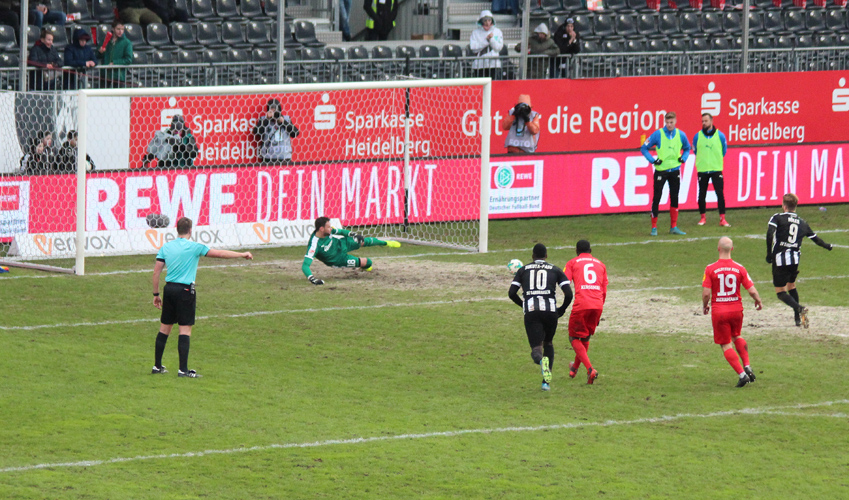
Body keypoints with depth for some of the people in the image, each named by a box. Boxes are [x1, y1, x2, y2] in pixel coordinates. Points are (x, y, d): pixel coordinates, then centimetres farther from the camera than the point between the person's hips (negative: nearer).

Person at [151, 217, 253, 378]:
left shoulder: (166, 247, 6)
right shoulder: (194, 247, -7)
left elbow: (156, 271, 6)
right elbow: (220, 254, -2)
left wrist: (156, 294, 14)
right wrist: (243, 255, 9)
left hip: (169, 289, 5)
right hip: (185, 291, -5)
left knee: (165, 328, 13)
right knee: (185, 330, -3)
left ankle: (157, 366, 18)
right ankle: (183, 369, -6)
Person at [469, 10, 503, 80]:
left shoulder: (497, 32, 10)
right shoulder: (476, 32, 6)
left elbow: (498, 48, 2)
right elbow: (473, 48, -6)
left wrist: (491, 39, -12)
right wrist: (486, 40, -8)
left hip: (493, 64, 1)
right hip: (479, 65, -1)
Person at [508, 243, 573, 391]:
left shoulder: (523, 270, 15)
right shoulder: (555, 270, 13)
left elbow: (511, 293, 9)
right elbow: (569, 293, 3)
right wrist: (562, 309, 21)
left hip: (531, 311, -1)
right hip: (550, 310, 1)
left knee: (536, 348, -2)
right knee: (548, 343, 23)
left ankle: (541, 360, -40)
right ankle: (546, 382, 17)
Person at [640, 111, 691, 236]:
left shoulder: (681, 135, 2)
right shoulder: (658, 134, -8)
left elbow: (687, 148, 20)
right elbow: (644, 148, -3)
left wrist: (683, 158, 1)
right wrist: (653, 160, -13)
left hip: (675, 170, 3)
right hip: (661, 170, -3)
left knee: (674, 198, 6)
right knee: (656, 198, -5)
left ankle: (673, 227, 14)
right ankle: (654, 227, 1)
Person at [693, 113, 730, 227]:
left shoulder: (720, 135, 0)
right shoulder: (697, 136, 2)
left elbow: (724, 150, 13)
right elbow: (695, 150, 15)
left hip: (716, 169, -1)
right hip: (702, 170, 1)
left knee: (720, 193, -7)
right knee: (702, 194, 4)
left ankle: (722, 219, -6)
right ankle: (703, 217, 17)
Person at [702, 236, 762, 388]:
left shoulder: (710, 269, -12)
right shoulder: (739, 268, -6)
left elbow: (706, 293, -14)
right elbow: (752, 290, -6)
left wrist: (705, 306, 7)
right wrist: (759, 302, 15)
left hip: (718, 311, -3)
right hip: (736, 309, 3)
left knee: (726, 345, 6)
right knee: (736, 336, 28)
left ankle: (742, 374, -5)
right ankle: (747, 366, 15)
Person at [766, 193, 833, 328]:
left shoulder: (777, 218, -1)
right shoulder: (802, 223, 13)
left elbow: (769, 234, -17)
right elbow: (815, 238, 23)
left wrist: (769, 254, -11)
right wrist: (827, 246, 43)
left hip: (780, 259, -5)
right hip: (795, 259, 5)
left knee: (780, 292, -1)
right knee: (791, 286, 26)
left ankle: (799, 308, -27)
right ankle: (798, 318, 23)